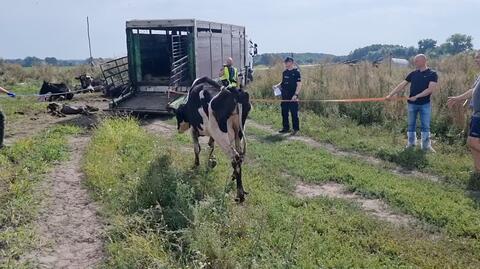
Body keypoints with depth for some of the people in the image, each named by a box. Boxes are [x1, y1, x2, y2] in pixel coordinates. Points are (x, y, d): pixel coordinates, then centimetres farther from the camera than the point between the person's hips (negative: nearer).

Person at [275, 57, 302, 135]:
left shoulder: (296, 72, -6)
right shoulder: (284, 72, 13)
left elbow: (299, 85, -9)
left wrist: (296, 95, -19)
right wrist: (277, 86, 4)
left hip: (292, 97, -7)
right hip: (284, 96, 7)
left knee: (294, 113, -3)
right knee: (284, 113, 10)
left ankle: (296, 129, 6)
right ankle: (286, 128, 21)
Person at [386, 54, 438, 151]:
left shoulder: (432, 74, -5)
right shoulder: (413, 74, 7)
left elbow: (431, 89, -16)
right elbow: (402, 85, 5)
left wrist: (416, 96, -21)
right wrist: (391, 94, -3)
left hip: (425, 104, -3)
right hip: (412, 104, 3)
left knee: (425, 125, 2)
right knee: (411, 125, 9)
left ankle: (426, 145, 11)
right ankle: (411, 143, 21)